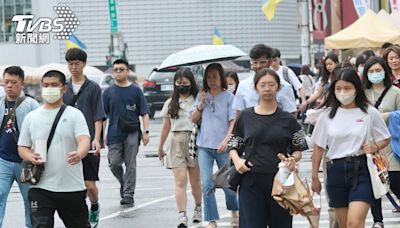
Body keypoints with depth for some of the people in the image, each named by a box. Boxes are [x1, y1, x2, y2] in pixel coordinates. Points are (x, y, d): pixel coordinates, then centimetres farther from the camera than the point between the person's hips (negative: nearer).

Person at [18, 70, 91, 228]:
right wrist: (31, 157, -12)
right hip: (40, 187, 1)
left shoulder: (74, 114, 0)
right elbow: (22, 147, 12)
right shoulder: (32, 117, 8)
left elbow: (84, 140, -14)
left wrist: (79, 154, -38)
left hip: (72, 187, -1)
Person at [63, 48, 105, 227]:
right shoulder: (63, 88, 9)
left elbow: (98, 116, -2)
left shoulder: (93, 88, 2)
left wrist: (96, 139, -12)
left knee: (89, 183, -1)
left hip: (89, 144, -2)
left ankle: (94, 208, 28)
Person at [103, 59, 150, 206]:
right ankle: (123, 183, 25)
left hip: (132, 133, -1)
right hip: (114, 134, 1)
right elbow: (103, 115, 11)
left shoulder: (135, 91, 6)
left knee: (130, 164, -3)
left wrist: (146, 132, -4)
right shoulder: (108, 92, 9)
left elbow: (144, 113, 6)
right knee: (114, 163, -2)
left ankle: (128, 194, 2)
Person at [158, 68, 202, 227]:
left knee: (195, 180, 10)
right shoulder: (170, 103, 11)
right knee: (180, 180, -9)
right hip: (176, 142, 1)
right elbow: (166, 127, 16)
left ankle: (198, 208, 32)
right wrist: (160, 147, 18)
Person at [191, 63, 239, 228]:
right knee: (207, 184, -6)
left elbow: (233, 122, -6)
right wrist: (201, 104, -5)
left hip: (222, 147, -3)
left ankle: (234, 212, 32)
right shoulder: (201, 96, 10)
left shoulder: (229, 97, -2)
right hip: (204, 146, 3)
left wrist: (226, 140, -18)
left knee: (227, 183, 4)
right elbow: (194, 120, 10)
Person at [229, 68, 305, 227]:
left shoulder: (287, 120, 6)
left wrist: (293, 158, -12)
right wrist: (236, 160, -7)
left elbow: (298, 149, 10)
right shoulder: (245, 117, 7)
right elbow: (233, 146, 13)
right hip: (251, 180, 0)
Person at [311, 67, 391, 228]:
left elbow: (385, 139, 10)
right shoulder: (328, 115, 3)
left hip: (362, 169, -3)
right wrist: (314, 177, 10)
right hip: (336, 171, 3)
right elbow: (319, 147, 9)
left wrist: (375, 146, -12)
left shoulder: (370, 113, -3)